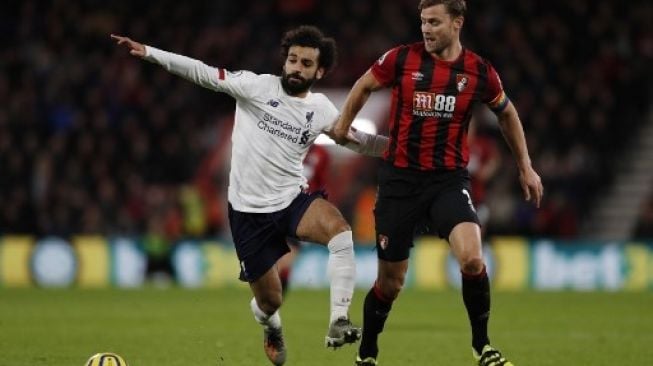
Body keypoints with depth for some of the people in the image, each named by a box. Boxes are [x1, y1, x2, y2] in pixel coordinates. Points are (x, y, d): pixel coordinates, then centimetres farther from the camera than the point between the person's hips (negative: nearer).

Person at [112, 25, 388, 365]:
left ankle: (338, 323, -29)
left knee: (340, 231, -32)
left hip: (292, 198, 2)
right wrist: (148, 52, -13)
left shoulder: (320, 109, 4)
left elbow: (359, 141, 12)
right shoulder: (257, 86, -7)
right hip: (249, 210, -2)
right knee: (270, 301, 3)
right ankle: (271, 327, 43)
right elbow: (203, 73, -8)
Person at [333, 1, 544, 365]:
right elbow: (364, 86, 14)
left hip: (449, 179, 0)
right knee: (391, 281, 4)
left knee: (472, 258, -25)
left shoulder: (479, 71, -3)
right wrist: (342, 127, 15)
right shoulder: (402, 59, -6)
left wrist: (526, 167, 19)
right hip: (400, 178, 0)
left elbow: (507, 113, 16)